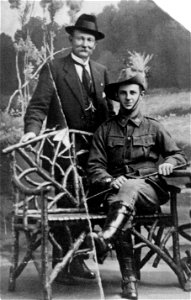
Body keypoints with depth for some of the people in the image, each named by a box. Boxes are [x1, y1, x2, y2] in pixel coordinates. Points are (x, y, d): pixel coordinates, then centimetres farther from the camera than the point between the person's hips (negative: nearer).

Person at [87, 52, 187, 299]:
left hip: (150, 190, 0)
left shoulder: (153, 128, 16)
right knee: (121, 206, -36)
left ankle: (105, 239, -62)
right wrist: (110, 180, -12)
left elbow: (178, 155, 18)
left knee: (129, 188, -37)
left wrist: (169, 163, -6)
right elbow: (94, 166, 9)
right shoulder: (105, 130, 15)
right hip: (117, 188, 1)